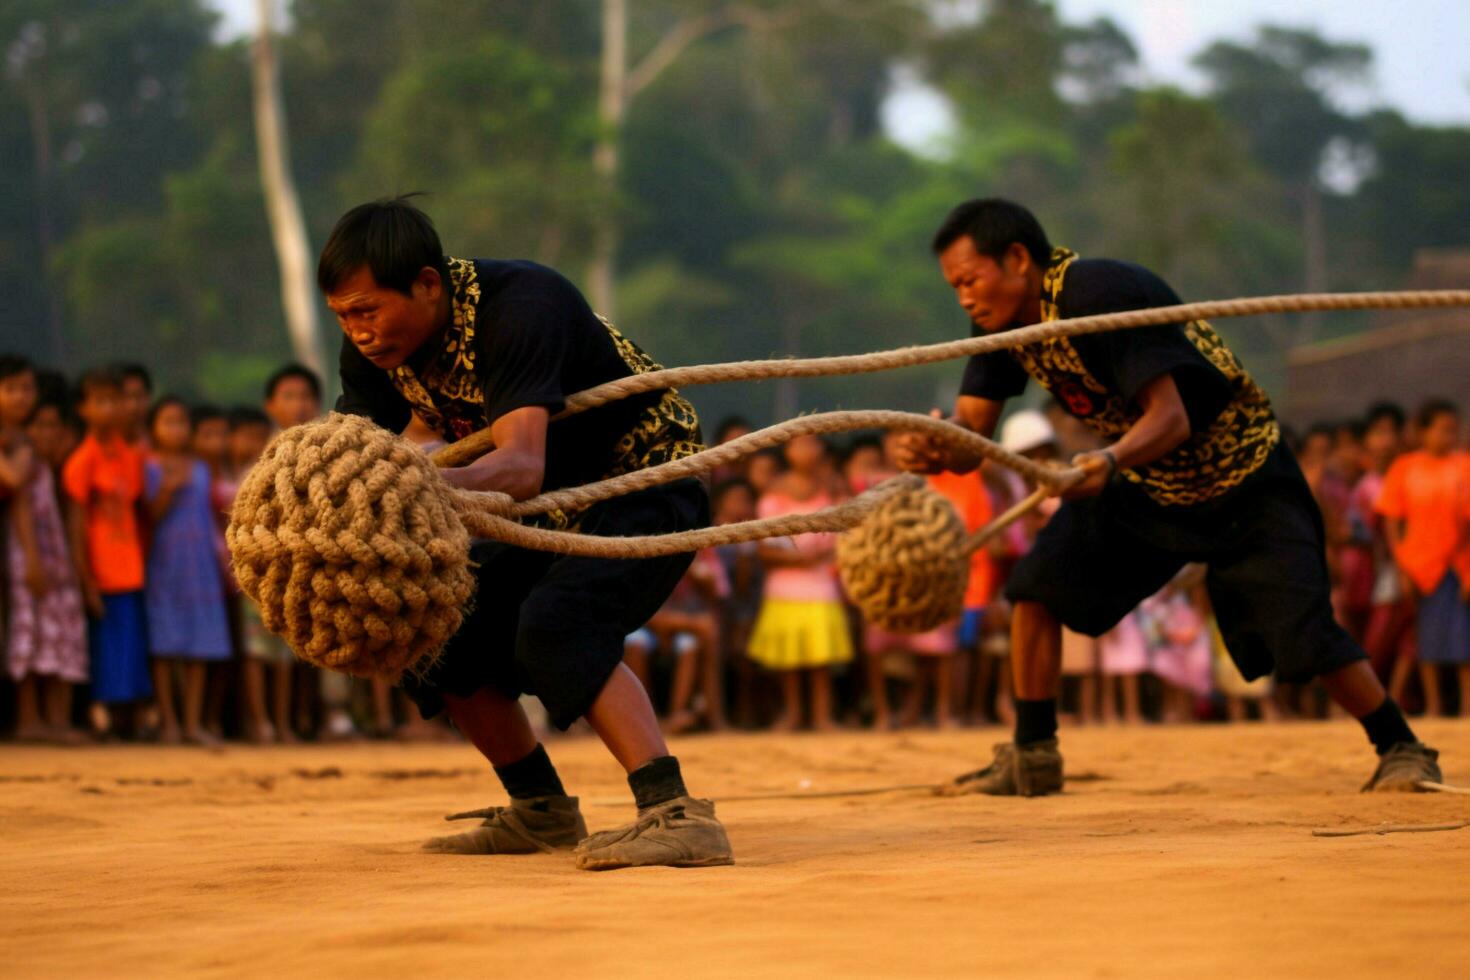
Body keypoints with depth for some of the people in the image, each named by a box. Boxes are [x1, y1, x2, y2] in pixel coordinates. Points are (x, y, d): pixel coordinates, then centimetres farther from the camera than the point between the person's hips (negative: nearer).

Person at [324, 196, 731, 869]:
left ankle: (676, 814, -38)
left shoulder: (518, 307, -32)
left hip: (650, 486, -9)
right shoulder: (375, 346, -8)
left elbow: (522, 465, -44)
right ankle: (542, 811, 19)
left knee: (553, 625, -31)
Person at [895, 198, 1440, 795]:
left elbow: (1171, 417, -37)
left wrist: (1110, 462, -57)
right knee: (1040, 582, -9)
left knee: (1304, 633, -16)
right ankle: (1031, 759, 1)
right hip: (1142, 483, 7)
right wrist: (934, 451, -35)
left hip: (1245, 480, -7)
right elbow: (970, 433, -11)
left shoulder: (1102, 294, -31)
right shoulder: (1003, 321, -8)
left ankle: (1401, 749, 4)